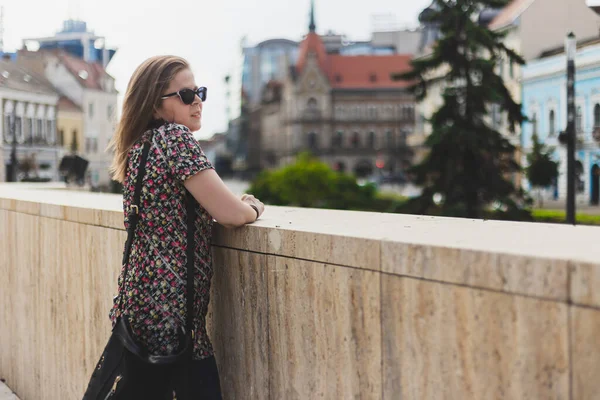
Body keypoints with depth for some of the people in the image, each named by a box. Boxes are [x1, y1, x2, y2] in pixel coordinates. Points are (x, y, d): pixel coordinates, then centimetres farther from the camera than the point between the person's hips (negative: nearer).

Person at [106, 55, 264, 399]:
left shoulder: (139, 146, 11)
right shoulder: (175, 137, -14)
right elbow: (231, 215, -17)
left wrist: (237, 204, 10)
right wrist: (254, 207, 5)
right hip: (173, 314, -9)